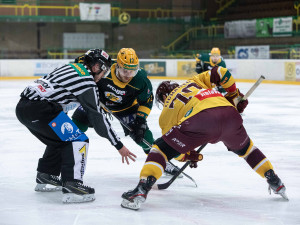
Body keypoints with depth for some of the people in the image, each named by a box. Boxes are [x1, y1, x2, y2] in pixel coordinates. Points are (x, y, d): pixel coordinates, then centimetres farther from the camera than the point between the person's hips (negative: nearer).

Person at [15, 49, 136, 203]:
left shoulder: (71, 68, 20)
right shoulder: (87, 83, -4)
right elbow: (97, 117, -4)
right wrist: (118, 145, 1)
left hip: (22, 106, 10)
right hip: (39, 109, -10)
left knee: (59, 140, 27)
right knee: (78, 140, -5)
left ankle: (45, 178, 35)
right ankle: (71, 187, -15)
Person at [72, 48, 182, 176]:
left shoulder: (141, 79, -29)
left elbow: (146, 101, -12)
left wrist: (141, 119, -19)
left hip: (126, 107, 0)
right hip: (99, 100, 0)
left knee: (141, 133, -10)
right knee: (78, 122, -12)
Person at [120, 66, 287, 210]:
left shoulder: (167, 110, 29)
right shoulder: (194, 82, 38)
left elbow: (172, 145, 27)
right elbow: (220, 73, 26)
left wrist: (187, 155, 45)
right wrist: (234, 95, 37)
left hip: (201, 118, -4)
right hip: (229, 112, 4)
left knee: (160, 148, 9)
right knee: (245, 148, 35)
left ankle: (142, 190, -8)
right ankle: (275, 182, 37)